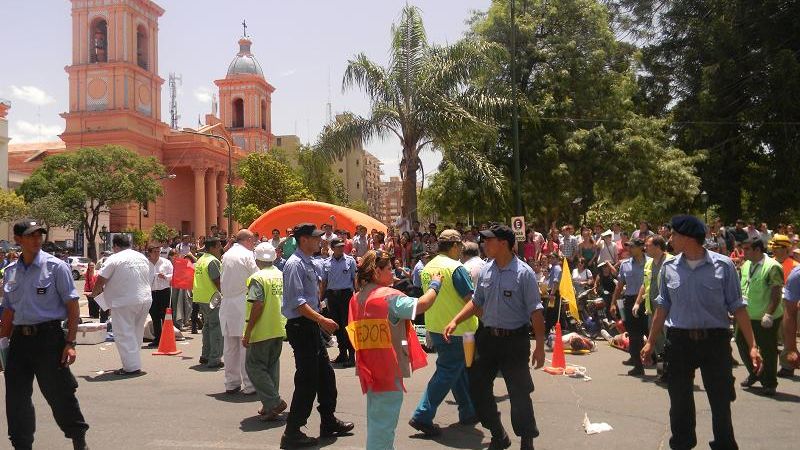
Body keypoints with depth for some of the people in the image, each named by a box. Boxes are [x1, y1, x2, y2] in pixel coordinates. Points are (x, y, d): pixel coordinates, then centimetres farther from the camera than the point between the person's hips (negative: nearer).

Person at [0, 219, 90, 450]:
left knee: (59, 394, 0)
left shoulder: (56, 267, -5)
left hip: (49, 337, -5)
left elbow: (73, 308, -7)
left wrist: (70, 343, -13)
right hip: (19, 339, 5)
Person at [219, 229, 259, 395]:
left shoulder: (226, 255, 11)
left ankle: (231, 383, 17)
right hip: (243, 302, -6)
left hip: (227, 303, 6)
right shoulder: (247, 255, -8)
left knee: (230, 345, 10)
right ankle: (249, 385, 0)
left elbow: (223, 279, 15)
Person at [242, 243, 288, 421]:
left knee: (254, 366, 1)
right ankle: (270, 406, 20)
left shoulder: (258, 278, -14)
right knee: (272, 365, 16)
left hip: (262, 331, -7)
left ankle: (274, 402, -7)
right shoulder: (282, 275, 8)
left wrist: (247, 332, -17)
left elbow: (258, 306, -21)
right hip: (279, 329, 7)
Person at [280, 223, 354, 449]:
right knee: (307, 380, -4)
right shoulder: (295, 264, -17)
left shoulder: (309, 263, 13)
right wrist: (321, 319, -29)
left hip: (312, 326, 10)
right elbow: (297, 301, -25)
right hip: (301, 327, -10)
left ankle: (329, 422, 31)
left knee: (326, 375, 17)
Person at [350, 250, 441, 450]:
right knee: (384, 424, 0)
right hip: (388, 369, -8)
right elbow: (421, 305, -18)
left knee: (376, 419, 22)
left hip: (369, 368, 8)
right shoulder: (389, 296, -17)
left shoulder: (357, 298, 7)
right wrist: (435, 285, -3)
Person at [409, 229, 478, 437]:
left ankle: (468, 412, 30)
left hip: (434, 327, 8)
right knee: (447, 372, -1)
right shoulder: (456, 268, -17)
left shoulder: (427, 268, 7)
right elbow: (470, 301, -17)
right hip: (455, 329, -8)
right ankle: (422, 416, -2)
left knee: (459, 370, 20)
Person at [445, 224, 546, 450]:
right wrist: (455, 321, 4)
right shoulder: (485, 271, 4)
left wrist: (540, 346, -16)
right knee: (477, 387, 11)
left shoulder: (524, 273, -13)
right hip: (488, 337, 6)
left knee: (519, 394, 2)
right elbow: (476, 302, 15)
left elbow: (535, 312, -13)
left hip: (515, 340, -6)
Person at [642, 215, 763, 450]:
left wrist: (752, 345, -8)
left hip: (715, 340, -2)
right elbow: (663, 307, 11)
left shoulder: (723, 266, -5)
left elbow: (737, 307, -3)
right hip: (679, 340, 3)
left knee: (721, 400, 6)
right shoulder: (669, 267, 3)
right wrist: (650, 343, 11)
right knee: (679, 402, 11)